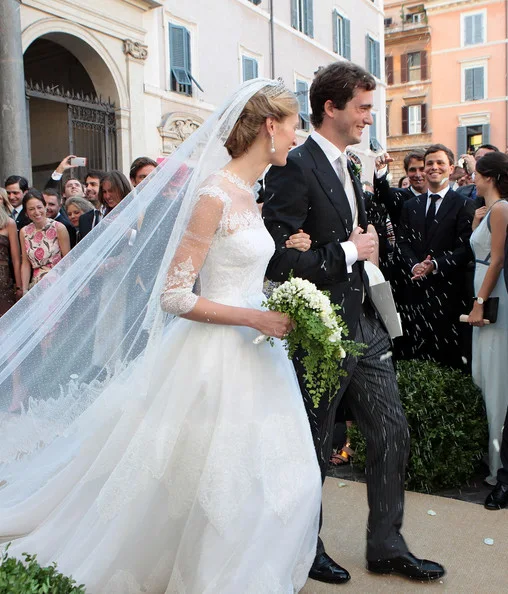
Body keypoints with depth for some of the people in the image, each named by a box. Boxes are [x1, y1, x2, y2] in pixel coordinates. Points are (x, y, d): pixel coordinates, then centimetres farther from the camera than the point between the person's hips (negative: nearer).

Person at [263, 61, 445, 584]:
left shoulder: (346, 168, 14)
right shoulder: (294, 168, -16)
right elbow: (277, 259, -23)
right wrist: (348, 253, -18)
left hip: (363, 326, 9)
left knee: (392, 434, 14)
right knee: (313, 448, 9)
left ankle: (386, 546, 31)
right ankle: (305, 548, 32)